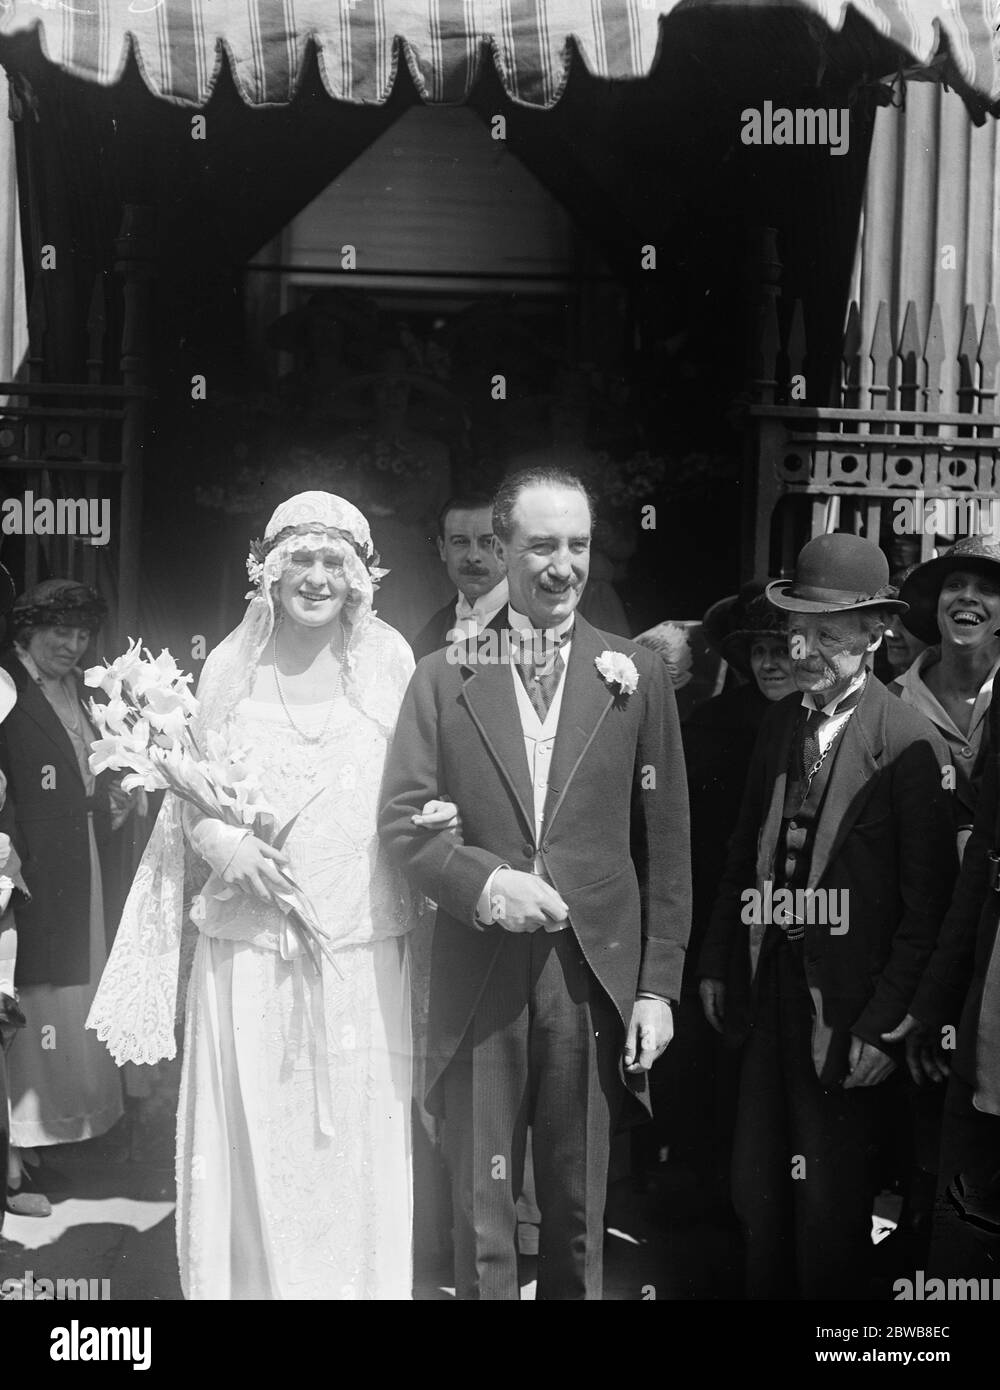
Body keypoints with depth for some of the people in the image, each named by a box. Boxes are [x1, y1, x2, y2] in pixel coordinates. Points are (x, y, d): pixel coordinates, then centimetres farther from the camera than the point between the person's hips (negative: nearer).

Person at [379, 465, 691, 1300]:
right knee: (482, 1207, 10)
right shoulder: (445, 677, 3)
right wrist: (483, 880, -16)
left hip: (594, 974, 0)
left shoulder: (636, 676, 3)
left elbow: (666, 844, 3)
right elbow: (402, 820, 1)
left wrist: (659, 984, 0)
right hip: (478, 978, 0)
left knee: (578, 1207, 12)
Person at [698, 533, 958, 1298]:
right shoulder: (779, 723, 5)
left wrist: (883, 1027, -15)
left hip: (847, 1015, -6)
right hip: (769, 997, 6)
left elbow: (927, 905, -14)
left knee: (831, 1214, 8)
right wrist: (718, 965, 9)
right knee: (758, 1195, 15)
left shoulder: (910, 742, -14)